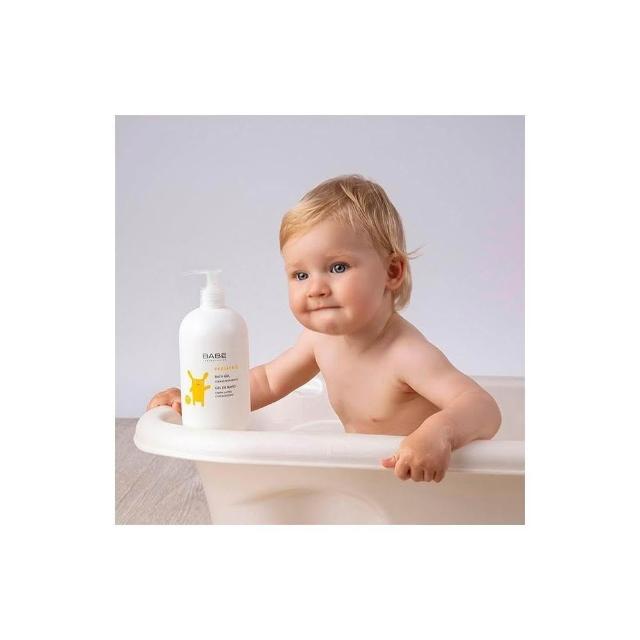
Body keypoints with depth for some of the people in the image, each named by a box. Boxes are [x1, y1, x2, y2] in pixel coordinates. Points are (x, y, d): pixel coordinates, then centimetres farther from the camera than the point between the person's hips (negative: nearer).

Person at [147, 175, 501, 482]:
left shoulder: (406, 354, -30)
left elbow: (485, 410, -38)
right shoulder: (321, 338, -8)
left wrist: (439, 430, -59)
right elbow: (269, 380, 7)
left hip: (422, 483, -5)